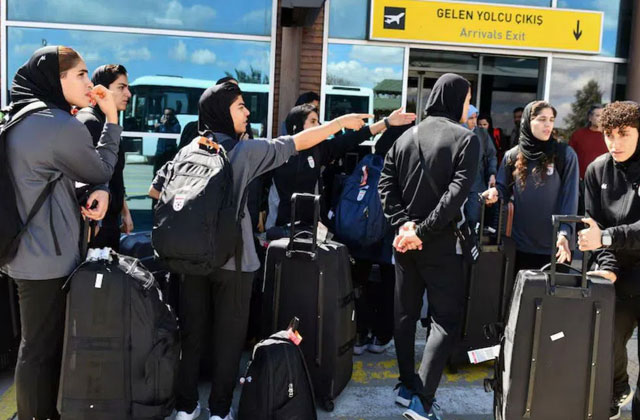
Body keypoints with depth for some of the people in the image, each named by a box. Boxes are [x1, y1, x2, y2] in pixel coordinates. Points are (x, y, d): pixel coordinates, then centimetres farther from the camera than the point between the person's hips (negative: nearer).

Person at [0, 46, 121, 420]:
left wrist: (99, 191, -6)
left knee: (39, 343, 21)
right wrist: (112, 118, -2)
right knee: (43, 348, 5)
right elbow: (101, 171, -6)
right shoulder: (62, 126, -21)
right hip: (49, 257, -10)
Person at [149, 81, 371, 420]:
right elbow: (299, 142, -5)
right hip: (231, 259, -4)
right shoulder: (245, 151, -9)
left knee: (191, 333, 13)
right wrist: (341, 122, 5)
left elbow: (156, 189, 7)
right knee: (228, 336, 8)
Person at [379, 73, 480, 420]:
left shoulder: (405, 137, 9)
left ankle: (407, 387, 25)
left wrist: (403, 224, -7)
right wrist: (423, 231, -17)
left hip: (405, 239, 6)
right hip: (440, 242, -5)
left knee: (405, 314, 14)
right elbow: (457, 193, -18)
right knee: (445, 319, 1)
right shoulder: (466, 139, -6)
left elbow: (386, 185, 0)